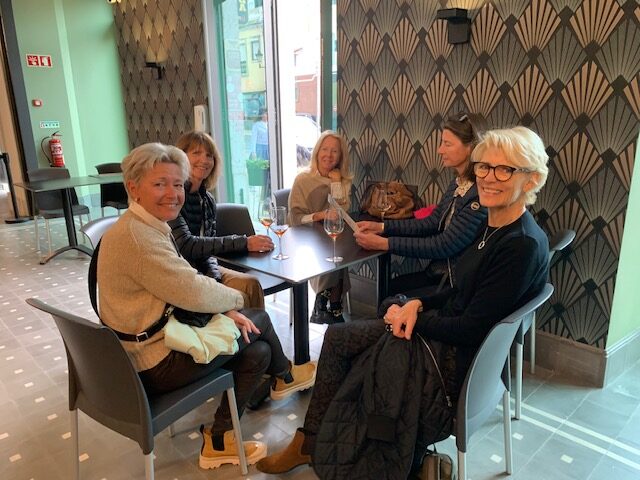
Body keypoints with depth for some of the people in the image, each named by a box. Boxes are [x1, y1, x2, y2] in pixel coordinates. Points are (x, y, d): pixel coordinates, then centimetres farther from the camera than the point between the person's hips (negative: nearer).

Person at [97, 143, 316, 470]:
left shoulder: (147, 226, 7)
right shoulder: (136, 236, -27)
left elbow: (183, 283, 9)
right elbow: (193, 291, -28)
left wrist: (226, 310, -5)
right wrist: (236, 300, -8)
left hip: (150, 346, 9)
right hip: (156, 363, -9)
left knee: (257, 351, 8)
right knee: (259, 319, 3)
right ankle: (285, 376, 32)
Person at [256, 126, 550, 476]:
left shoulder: (524, 245, -24)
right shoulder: (490, 225, 3)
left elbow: (470, 329, -24)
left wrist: (410, 316, -13)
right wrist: (418, 304, -6)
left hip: (457, 361, -8)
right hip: (441, 332, 8)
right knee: (337, 336, 8)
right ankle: (311, 443, 21)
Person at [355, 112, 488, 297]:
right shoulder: (457, 184, 4)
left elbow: (444, 245, -24)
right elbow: (432, 222, 8)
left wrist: (384, 243, -22)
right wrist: (382, 226, -1)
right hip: (441, 272, 8)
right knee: (390, 287, 8)